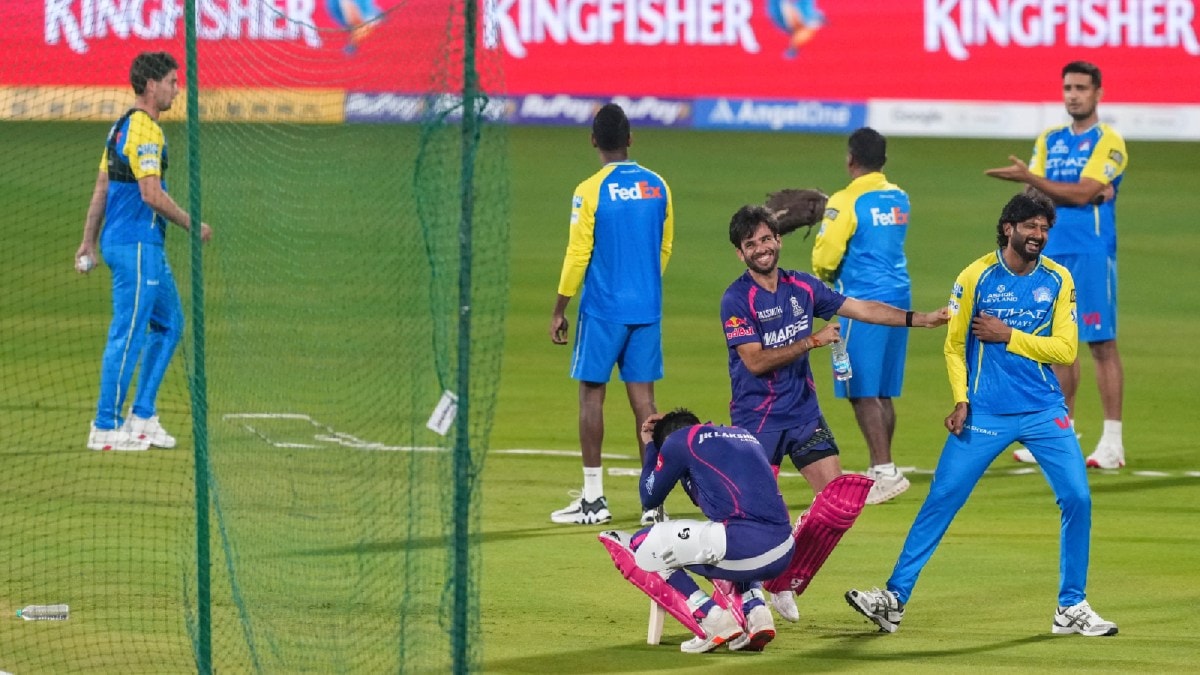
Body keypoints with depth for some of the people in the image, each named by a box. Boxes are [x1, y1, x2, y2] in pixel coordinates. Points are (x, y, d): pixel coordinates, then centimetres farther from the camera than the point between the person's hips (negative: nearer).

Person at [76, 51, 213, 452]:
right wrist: (192, 226, -11)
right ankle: (105, 429, -3)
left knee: (169, 324, 16)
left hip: (146, 246, 10)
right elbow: (151, 194, -22)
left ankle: (142, 417, 17)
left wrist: (89, 242, 20)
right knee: (128, 335, -6)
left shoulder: (121, 127, 16)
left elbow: (101, 189, 18)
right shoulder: (145, 130, -15)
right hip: (137, 245, -10)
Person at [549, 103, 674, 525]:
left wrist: (559, 312, -1)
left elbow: (578, 255, -9)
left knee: (591, 394, 4)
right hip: (647, 309, 4)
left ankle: (593, 498, 4)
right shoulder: (657, 187, 4)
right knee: (643, 397, 5)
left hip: (603, 310, -4)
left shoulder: (590, 191, -10)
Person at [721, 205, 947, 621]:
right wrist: (813, 341, -19)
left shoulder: (802, 287, 6)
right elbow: (756, 361, -18)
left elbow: (862, 309, 10)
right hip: (757, 418, -6)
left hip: (803, 411, 6)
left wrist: (921, 319, 4)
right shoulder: (736, 301, -11)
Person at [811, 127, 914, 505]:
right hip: (898, 297, 8)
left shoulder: (846, 203, -12)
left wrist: (826, 276, 12)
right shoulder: (898, 198, 10)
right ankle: (879, 471, 17)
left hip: (862, 302, -8)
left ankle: (886, 471, -11)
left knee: (863, 393, -5)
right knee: (883, 394, 12)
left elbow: (824, 258, -13)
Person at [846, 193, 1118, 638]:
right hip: (984, 414, -2)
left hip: (1044, 412, 2)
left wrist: (1009, 336, -13)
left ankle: (1072, 609, 8)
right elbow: (954, 345, 3)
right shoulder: (976, 278, -4)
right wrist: (961, 399, -9)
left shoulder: (1058, 279, 1)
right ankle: (895, 597, 4)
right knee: (941, 500, -4)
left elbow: (1066, 349, -4)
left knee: (1078, 499, -6)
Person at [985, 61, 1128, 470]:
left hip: (1092, 254, -6)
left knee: (1101, 343, -7)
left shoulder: (1108, 142, -4)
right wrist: (1086, 192, -12)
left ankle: (1112, 441, -7)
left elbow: (1083, 193, -14)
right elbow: (1039, 192, 3)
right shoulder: (1050, 141, 14)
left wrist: (1028, 177, -18)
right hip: (1052, 252, 6)